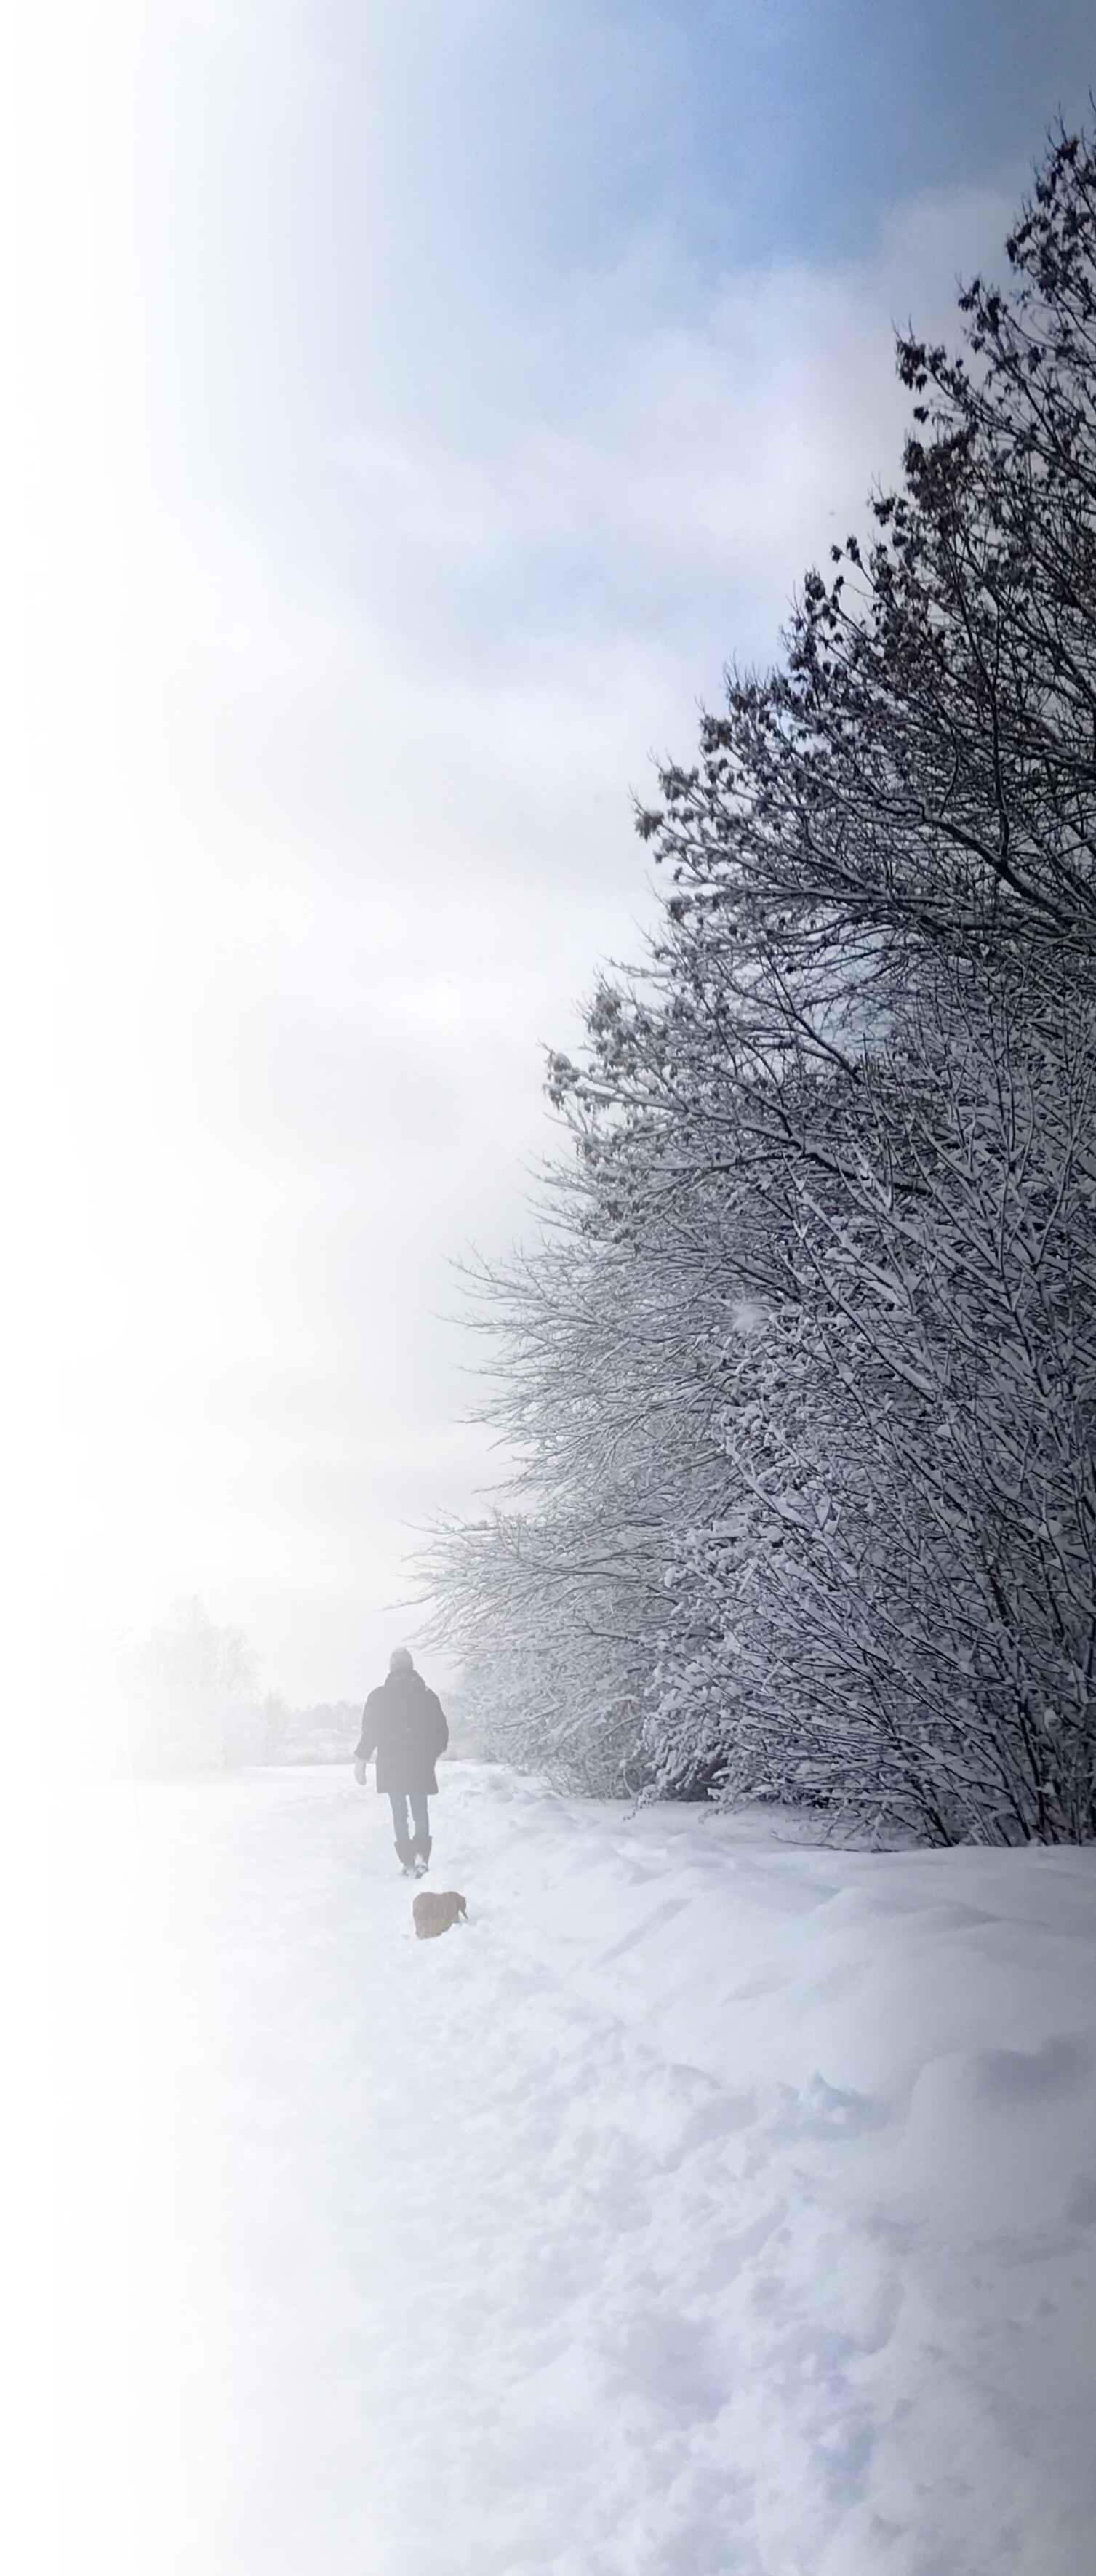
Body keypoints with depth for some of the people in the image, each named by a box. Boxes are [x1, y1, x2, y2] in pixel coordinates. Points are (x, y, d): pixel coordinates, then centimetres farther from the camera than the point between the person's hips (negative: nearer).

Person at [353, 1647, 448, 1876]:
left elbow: (369, 1732, -7)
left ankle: (409, 1863, 1)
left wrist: (361, 1760, 2)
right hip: (420, 1765, 1)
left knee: (399, 1813, 6)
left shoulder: (378, 1697, -4)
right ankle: (421, 1854, -12)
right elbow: (441, 1733, 6)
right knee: (421, 1811, 9)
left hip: (391, 1766, -1)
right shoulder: (427, 1696, 2)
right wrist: (431, 1754, 22)